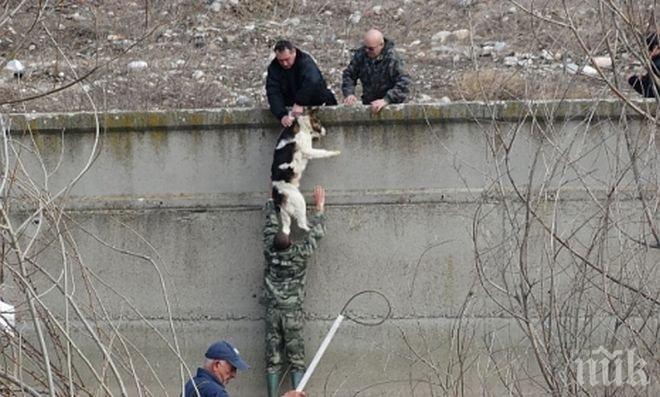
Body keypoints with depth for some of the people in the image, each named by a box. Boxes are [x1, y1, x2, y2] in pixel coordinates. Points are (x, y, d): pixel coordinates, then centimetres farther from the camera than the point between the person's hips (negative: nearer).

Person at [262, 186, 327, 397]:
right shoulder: (300, 254, -7)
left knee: (272, 359, 1)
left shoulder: (270, 252, -2)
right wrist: (319, 207, 19)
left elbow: (271, 224, 10)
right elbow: (315, 233, 6)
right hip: (293, 312, -2)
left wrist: (273, 198, 22)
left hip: (272, 312, 2)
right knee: (296, 359, -1)